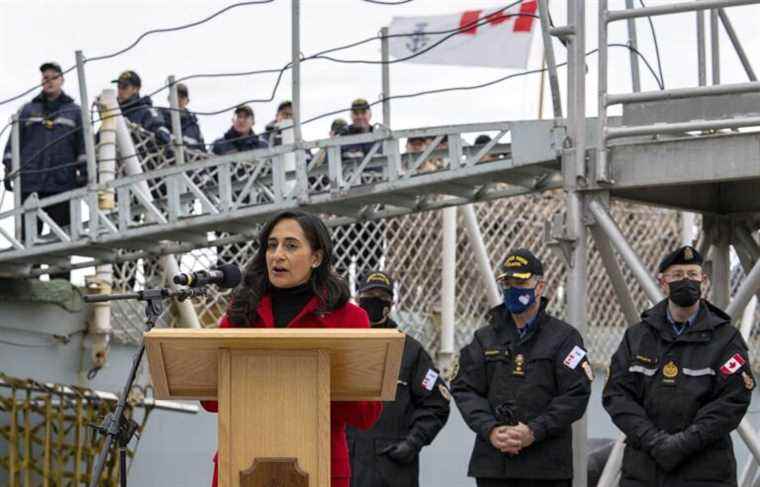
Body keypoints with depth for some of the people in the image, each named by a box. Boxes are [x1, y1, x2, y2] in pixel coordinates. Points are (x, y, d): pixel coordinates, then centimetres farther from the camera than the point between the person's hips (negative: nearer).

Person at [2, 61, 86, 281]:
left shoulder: (74, 111, 14)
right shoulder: (28, 110, 15)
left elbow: (83, 145, 10)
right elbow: (14, 141, 12)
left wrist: (84, 172, 0)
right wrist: (9, 169, 2)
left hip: (62, 182, -1)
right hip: (29, 182, 1)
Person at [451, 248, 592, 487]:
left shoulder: (564, 337, 2)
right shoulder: (485, 338, 13)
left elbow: (576, 395, -6)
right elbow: (464, 389, 7)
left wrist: (534, 431, -16)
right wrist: (490, 430, -10)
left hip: (546, 466, -3)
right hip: (492, 463, 3)